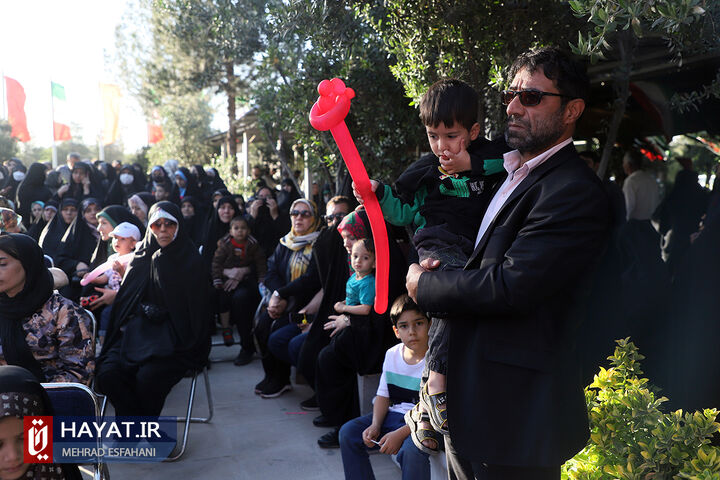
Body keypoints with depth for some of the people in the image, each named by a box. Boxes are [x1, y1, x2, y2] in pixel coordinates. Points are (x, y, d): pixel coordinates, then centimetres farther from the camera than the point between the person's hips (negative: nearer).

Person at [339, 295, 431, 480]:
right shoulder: (392, 355, 4)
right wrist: (375, 426, -7)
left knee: (411, 450, -35)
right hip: (394, 415, 7)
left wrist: (399, 434, -23)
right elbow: (383, 395, 10)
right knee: (348, 432, -5)